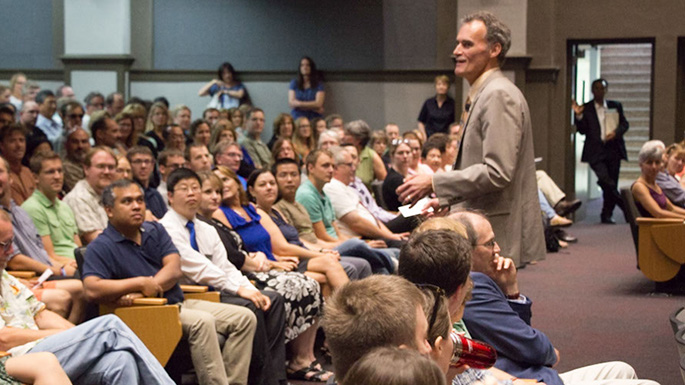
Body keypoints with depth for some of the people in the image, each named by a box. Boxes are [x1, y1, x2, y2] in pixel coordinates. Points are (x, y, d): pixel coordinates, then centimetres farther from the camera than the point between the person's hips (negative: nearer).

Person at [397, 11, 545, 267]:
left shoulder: (499, 95, -16)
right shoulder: (482, 94, 16)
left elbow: (497, 172, -23)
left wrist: (434, 183, -19)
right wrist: (446, 199, 16)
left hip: (497, 236, -10)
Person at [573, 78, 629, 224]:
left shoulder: (615, 106, 13)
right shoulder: (585, 108, 5)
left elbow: (624, 123, 12)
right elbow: (583, 130, 0)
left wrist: (616, 132, -8)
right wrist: (579, 116, -16)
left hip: (613, 150, 3)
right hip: (595, 151, -3)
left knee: (612, 183, 4)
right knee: (604, 179, -22)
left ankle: (607, 215, 14)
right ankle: (623, 204, -9)